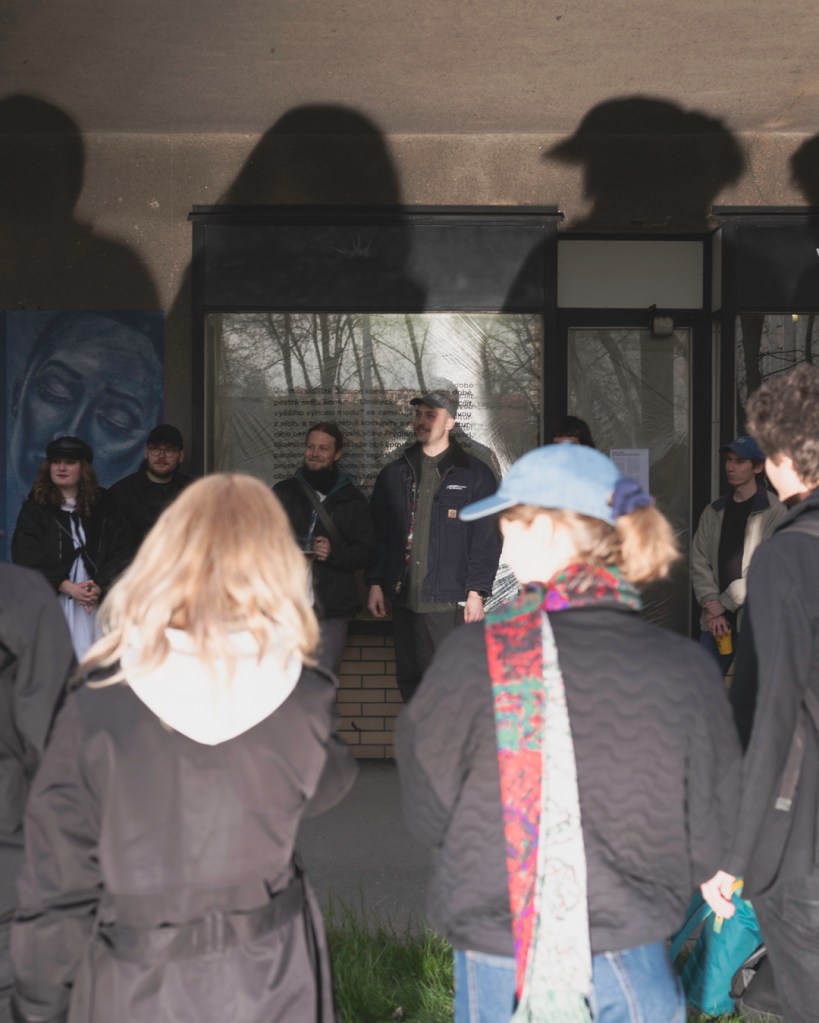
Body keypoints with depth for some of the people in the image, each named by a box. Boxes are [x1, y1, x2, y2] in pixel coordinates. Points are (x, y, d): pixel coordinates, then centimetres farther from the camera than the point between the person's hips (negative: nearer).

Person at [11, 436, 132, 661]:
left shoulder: (103, 505, 12)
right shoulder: (35, 507, 8)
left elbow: (121, 552, 5)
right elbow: (27, 556, -2)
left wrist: (99, 587, -11)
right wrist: (67, 587, -10)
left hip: (97, 601, 1)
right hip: (51, 602, -1)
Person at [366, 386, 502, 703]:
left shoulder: (474, 474, 1)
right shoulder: (393, 475, 13)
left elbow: (486, 539, -3)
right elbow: (377, 533, 14)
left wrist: (477, 592, -9)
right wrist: (375, 583, 6)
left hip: (450, 602, -4)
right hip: (404, 599, 4)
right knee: (409, 680, 9)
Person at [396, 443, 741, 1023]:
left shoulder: (478, 656, -18)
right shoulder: (690, 669, -11)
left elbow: (427, 815, -5)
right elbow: (705, 847, -2)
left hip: (501, 971, -2)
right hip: (635, 972, 2)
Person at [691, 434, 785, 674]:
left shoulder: (775, 513, -7)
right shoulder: (714, 511, 10)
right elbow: (699, 561, 5)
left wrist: (724, 604, -10)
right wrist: (711, 602, -10)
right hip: (715, 618, 5)